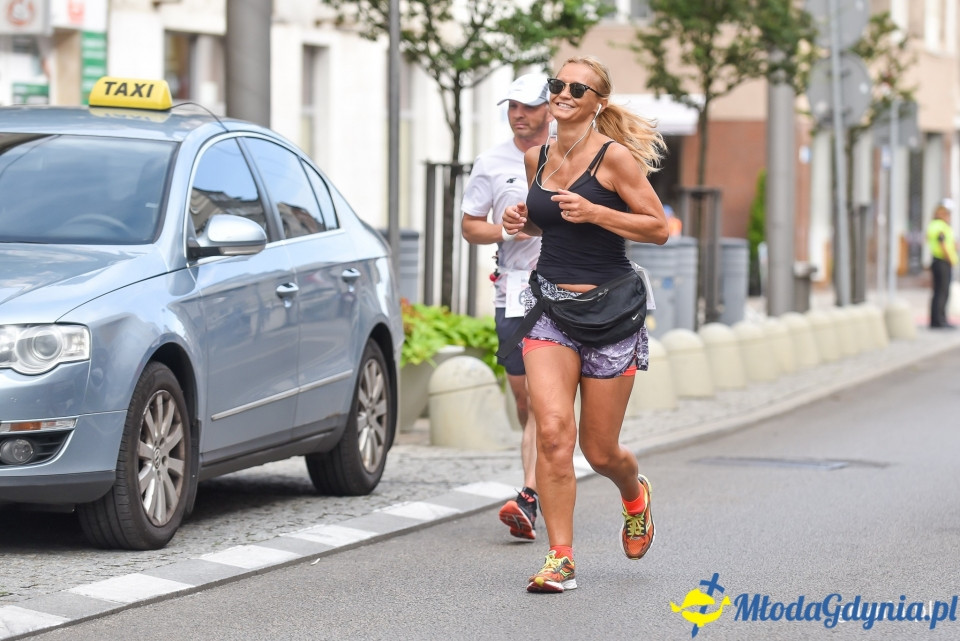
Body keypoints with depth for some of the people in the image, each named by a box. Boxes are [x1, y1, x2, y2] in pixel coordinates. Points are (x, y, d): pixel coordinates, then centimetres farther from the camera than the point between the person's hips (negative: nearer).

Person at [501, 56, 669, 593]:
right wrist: (524, 221, 2)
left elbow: (658, 227, -9)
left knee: (601, 451, 5)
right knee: (553, 430, -15)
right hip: (550, 305, 4)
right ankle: (561, 559, -8)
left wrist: (593, 212, -20)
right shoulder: (537, 157, 8)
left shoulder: (614, 156, -9)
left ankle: (635, 494, 42)